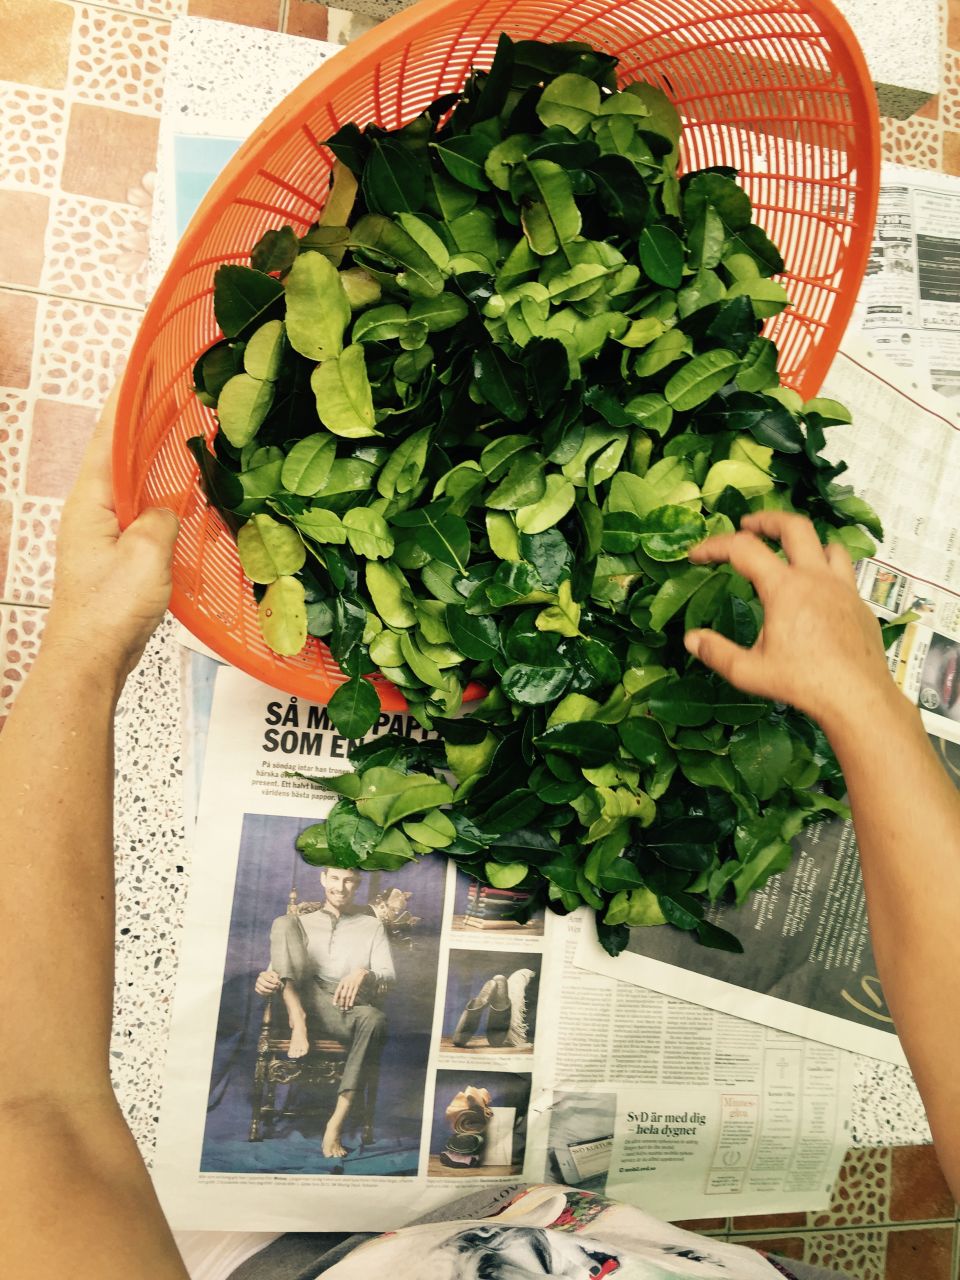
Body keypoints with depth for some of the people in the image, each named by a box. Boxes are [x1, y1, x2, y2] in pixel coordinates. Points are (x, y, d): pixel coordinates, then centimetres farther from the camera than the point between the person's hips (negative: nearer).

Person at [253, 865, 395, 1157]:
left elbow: (388, 975, 7)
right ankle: (299, 1023, -30)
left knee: (374, 1019, -39)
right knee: (283, 921, -16)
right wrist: (266, 979, -11)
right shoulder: (303, 922, 23)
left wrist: (364, 973, -17)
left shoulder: (372, 926, 19)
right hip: (304, 1002, 1)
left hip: (349, 1009, -1)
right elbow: (277, 969, 15)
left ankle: (336, 1124, -35)